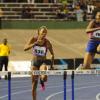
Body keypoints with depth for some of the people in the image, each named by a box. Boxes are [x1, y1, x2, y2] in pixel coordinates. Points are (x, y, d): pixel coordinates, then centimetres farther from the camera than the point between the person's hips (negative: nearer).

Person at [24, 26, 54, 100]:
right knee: (34, 84, 3)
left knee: (44, 77, -30)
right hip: (34, 62, 1)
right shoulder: (34, 39, -8)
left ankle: (42, 81, 8)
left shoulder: (47, 42, -10)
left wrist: (52, 65, 2)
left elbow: (52, 54, 3)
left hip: (43, 62, -1)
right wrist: (35, 43, -30)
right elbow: (25, 48, -20)